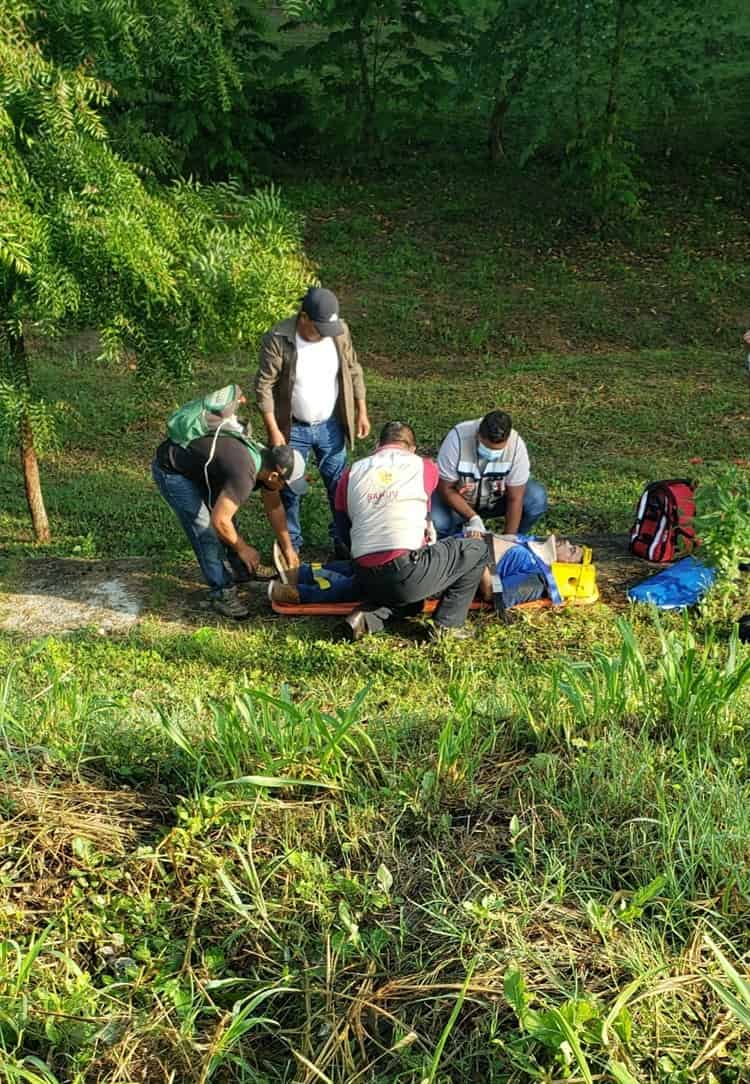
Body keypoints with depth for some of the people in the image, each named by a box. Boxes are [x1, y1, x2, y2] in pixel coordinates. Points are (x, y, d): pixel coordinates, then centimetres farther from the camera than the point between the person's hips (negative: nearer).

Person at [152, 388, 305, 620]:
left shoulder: (265, 460, -6)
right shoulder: (244, 475, -35)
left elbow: (274, 507, 8)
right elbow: (219, 521, -31)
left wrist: (287, 548, 13)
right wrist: (242, 548, -15)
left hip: (197, 467, 9)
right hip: (170, 470, -9)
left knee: (228, 515, 12)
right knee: (206, 528, -13)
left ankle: (238, 574, 29)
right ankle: (222, 594, -4)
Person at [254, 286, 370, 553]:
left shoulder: (340, 331, -9)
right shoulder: (277, 340, -20)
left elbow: (354, 371, 4)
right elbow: (264, 386, -16)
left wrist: (361, 411, 4)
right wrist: (274, 431, -18)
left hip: (331, 426, 3)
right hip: (293, 430, -3)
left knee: (339, 485, 13)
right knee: (289, 489, 8)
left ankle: (343, 539, 30)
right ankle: (291, 546, 24)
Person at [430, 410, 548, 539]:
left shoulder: (516, 445, -27)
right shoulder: (457, 439, -31)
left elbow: (515, 498, -21)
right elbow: (446, 488, -22)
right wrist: (473, 518, -33)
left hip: (497, 499, 1)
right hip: (460, 500, -1)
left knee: (537, 499, -23)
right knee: (436, 523, -30)